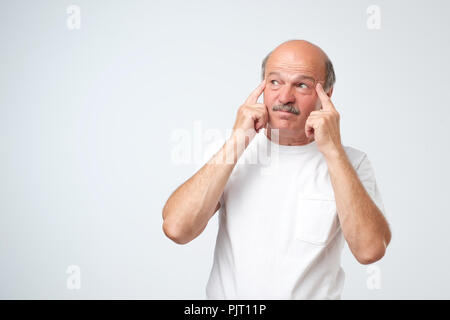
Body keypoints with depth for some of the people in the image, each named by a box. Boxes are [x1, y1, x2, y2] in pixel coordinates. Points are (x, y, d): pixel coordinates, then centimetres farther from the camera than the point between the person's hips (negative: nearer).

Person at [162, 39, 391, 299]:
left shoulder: (351, 162, -1)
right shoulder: (232, 152, 2)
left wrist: (333, 151, -16)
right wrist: (236, 143, -13)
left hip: (314, 293, 0)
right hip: (227, 294, 0)